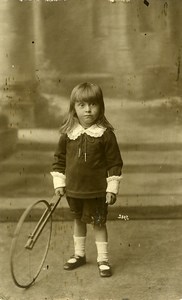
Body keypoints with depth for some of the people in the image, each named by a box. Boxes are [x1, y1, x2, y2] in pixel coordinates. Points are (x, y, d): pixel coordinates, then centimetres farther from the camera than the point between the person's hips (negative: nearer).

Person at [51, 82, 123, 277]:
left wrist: (112, 188, -9)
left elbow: (115, 162, -7)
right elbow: (59, 158, 8)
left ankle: (103, 260, 21)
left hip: (97, 191, -4)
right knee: (78, 220, 19)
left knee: (98, 223, 5)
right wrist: (59, 182, 4)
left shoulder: (106, 134, -12)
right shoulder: (68, 133, -3)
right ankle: (79, 255, 36)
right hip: (73, 190, 4)